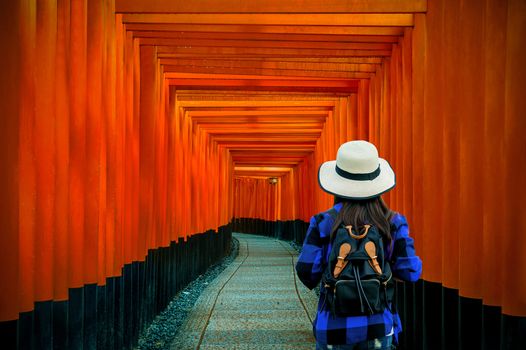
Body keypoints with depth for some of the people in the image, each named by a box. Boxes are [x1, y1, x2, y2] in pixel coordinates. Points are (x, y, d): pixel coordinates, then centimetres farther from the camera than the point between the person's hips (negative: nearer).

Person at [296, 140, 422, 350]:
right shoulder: (393, 222, -3)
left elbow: (306, 270, -10)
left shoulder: (324, 222, -7)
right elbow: (410, 272, -5)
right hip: (377, 324, 1)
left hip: (334, 325, -1)